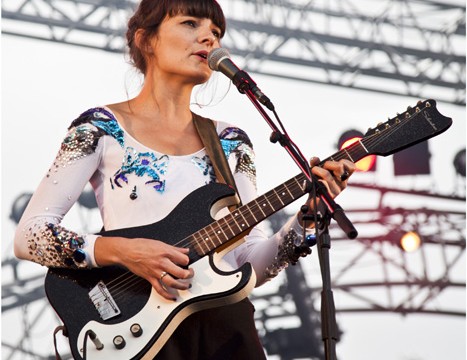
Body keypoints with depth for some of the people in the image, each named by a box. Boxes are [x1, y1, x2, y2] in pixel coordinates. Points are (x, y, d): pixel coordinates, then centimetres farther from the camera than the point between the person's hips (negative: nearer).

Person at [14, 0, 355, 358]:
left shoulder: (232, 142, 13)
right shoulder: (100, 129, 2)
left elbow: (252, 264, 9)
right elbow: (28, 234, -3)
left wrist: (308, 216, -7)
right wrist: (121, 251, -16)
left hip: (227, 323, 4)